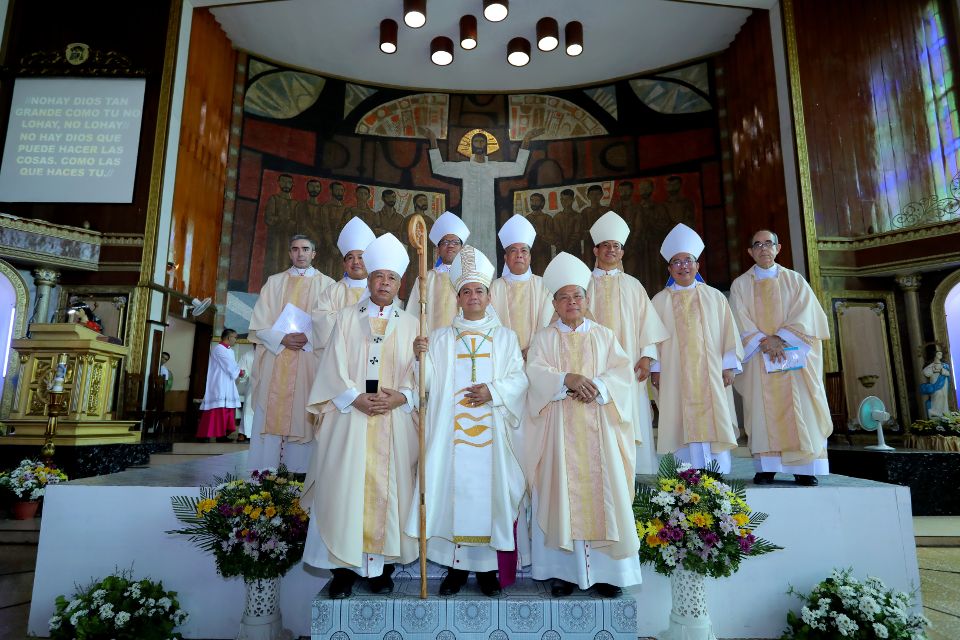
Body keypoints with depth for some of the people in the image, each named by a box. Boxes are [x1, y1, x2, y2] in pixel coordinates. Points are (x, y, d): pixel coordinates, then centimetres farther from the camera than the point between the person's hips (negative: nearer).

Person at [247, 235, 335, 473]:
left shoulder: (326, 284, 9)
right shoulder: (274, 282, 15)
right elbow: (259, 323, 7)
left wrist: (308, 337, -14)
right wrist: (282, 339, -9)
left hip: (309, 364, -2)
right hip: (275, 362, 2)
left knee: (302, 418, -3)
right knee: (270, 419, 0)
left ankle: (298, 474, 4)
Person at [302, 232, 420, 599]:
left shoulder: (410, 324, 11)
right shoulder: (347, 317, 10)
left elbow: (418, 374, 4)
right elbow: (335, 367, 1)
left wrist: (400, 397, -13)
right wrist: (356, 398, -12)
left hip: (395, 421, 1)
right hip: (350, 417, 0)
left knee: (388, 490, 2)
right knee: (345, 489, -2)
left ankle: (383, 567, 14)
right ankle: (343, 568, 10)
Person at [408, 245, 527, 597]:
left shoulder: (505, 337, 13)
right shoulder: (440, 338, 12)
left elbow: (519, 378, 4)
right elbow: (428, 382, 2)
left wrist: (494, 390, -14)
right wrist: (420, 357, -16)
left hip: (492, 434, 0)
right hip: (452, 433, 0)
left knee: (490, 491, 0)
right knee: (454, 489, -1)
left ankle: (489, 567, 12)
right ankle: (455, 566, 13)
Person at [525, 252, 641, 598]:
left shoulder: (604, 336, 15)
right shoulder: (544, 338, 11)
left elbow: (623, 373, 2)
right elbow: (535, 372, -5)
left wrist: (597, 384, -16)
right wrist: (568, 379, -21)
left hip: (598, 429, 1)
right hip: (559, 431, -1)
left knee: (603, 494, 0)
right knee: (562, 495, -1)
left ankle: (607, 569, 10)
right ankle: (564, 570, 7)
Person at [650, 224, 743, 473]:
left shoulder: (714, 297, 11)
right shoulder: (660, 300, 9)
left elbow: (728, 332, 8)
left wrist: (729, 365, 0)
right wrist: (656, 368, -4)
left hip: (711, 375, 1)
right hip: (675, 377, -1)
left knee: (714, 425, -3)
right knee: (684, 426, -2)